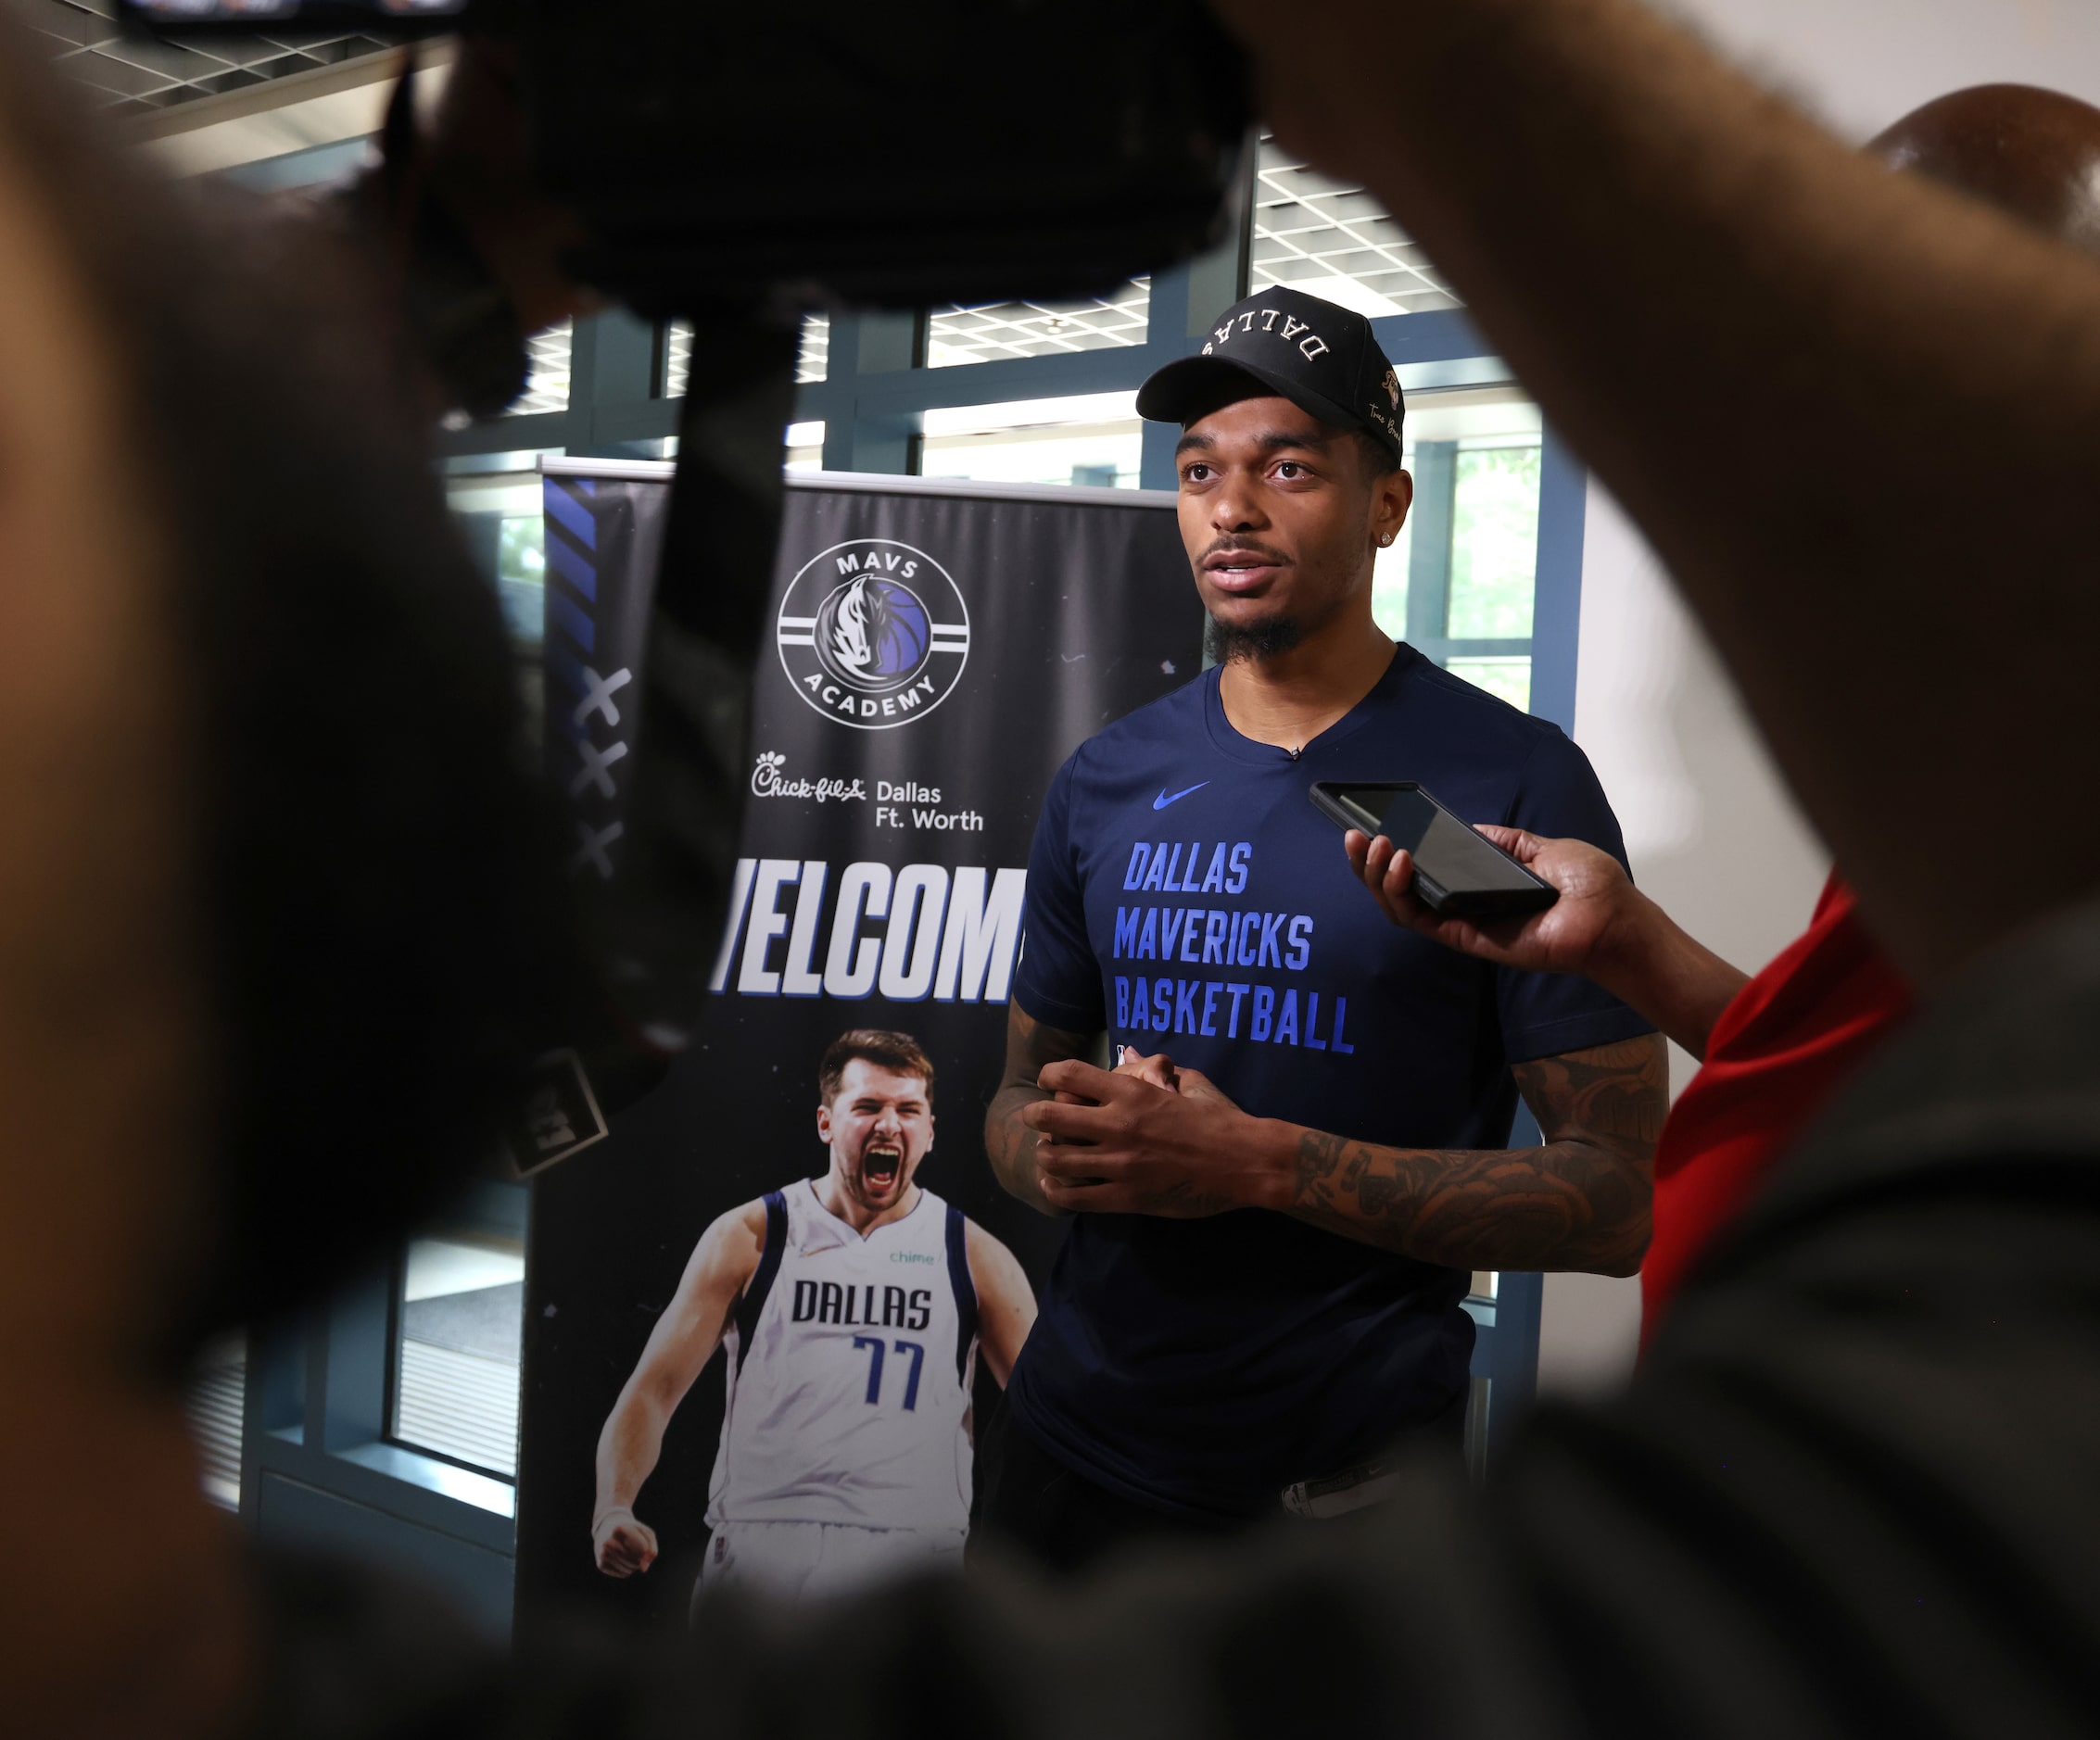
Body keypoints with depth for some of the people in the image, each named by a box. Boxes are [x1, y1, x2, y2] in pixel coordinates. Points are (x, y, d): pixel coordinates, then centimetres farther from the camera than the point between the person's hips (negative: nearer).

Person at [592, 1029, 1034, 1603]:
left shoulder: (976, 1258, 7)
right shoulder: (747, 1238, 6)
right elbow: (653, 1390, 3)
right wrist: (613, 1510, -14)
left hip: (917, 1555, 1)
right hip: (757, 1551, 0)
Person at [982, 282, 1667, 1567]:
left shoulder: (1514, 784, -11)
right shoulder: (1106, 784, 4)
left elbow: (1614, 1196, -13)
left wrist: (1267, 1164, -22)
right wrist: (1052, 1153, -10)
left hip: (1352, 1474, -4)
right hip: (1083, 1443, 5)